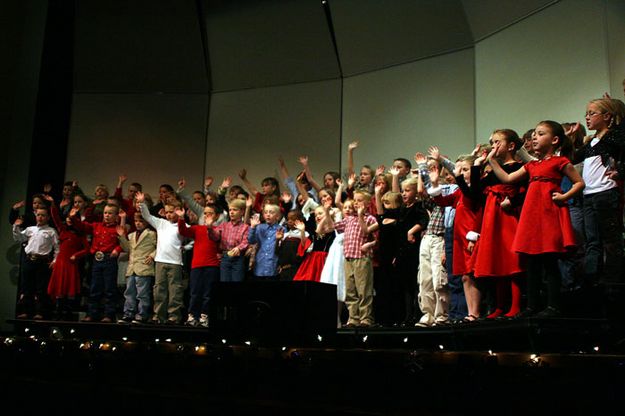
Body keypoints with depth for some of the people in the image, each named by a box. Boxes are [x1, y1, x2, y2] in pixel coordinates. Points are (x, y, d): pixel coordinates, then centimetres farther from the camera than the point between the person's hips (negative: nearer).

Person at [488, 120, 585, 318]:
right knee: (532, 263, 7)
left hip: (550, 213, -7)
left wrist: (564, 196, -11)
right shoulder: (531, 166, 19)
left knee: (550, 262, -5)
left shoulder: (560, 161, 1)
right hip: (532, 215, 7)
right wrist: (492, 160, 17)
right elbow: (507, 178, 18)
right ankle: (532, 305, 13)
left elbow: (580, 183, 1)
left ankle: (553, 306, 0)